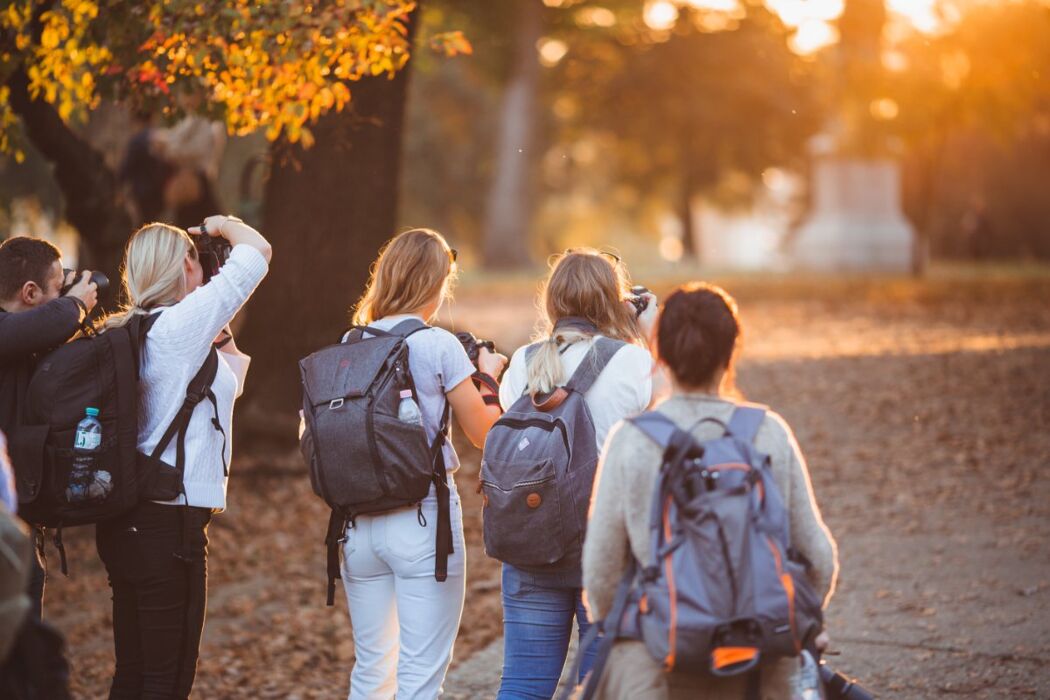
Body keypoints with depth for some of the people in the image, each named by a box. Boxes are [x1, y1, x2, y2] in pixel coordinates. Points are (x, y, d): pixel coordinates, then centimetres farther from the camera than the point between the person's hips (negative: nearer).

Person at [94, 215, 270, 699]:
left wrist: (219, 331, 19)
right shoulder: (180, 324, -12)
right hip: (170, 519, -9)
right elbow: (258, 250, -7)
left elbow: (232, 378, 26)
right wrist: (221, 224, 11)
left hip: (128, 520, 9)